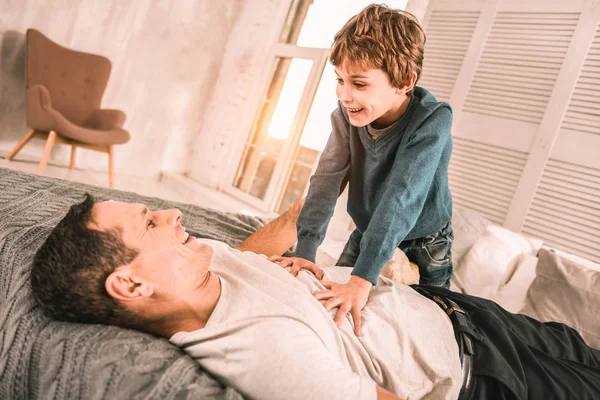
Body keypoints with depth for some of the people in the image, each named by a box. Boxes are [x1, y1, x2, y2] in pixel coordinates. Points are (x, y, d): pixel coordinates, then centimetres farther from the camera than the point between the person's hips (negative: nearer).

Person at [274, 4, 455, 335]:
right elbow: (326, 181, -24)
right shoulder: (347, 112, -18)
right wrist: (304, 251, -35)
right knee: (332, 297, 12)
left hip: (423, 245, -3)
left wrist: (363, 278, -50)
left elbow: (401, 198, -42)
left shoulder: (433, 120, -32)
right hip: (366, 234, 4)